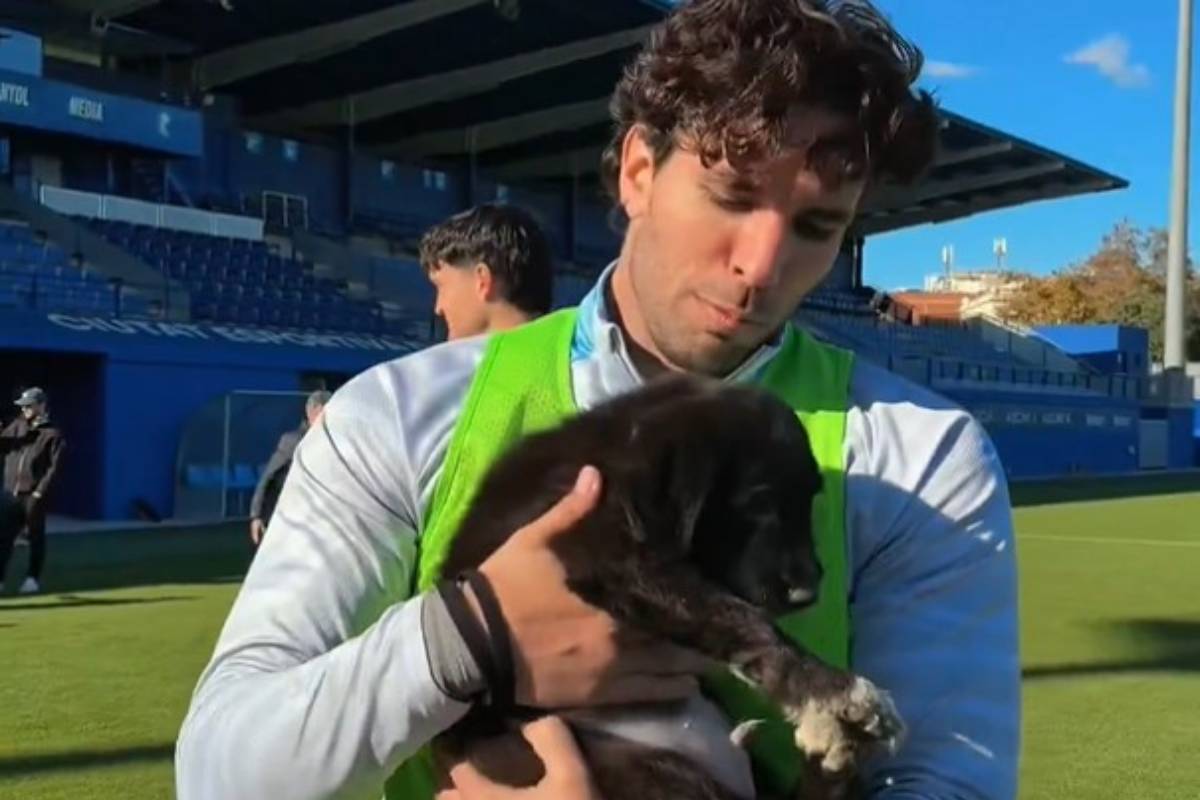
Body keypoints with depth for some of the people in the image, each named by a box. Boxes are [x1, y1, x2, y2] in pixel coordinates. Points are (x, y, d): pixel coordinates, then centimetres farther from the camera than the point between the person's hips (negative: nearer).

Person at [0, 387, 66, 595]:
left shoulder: (52, 434, -5)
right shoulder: (17, 426, 12)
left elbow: (54, 467, -9)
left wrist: (40, 492, -16)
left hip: (34, 495, -5)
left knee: (35, 537, 6)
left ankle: (33, 579, 16)